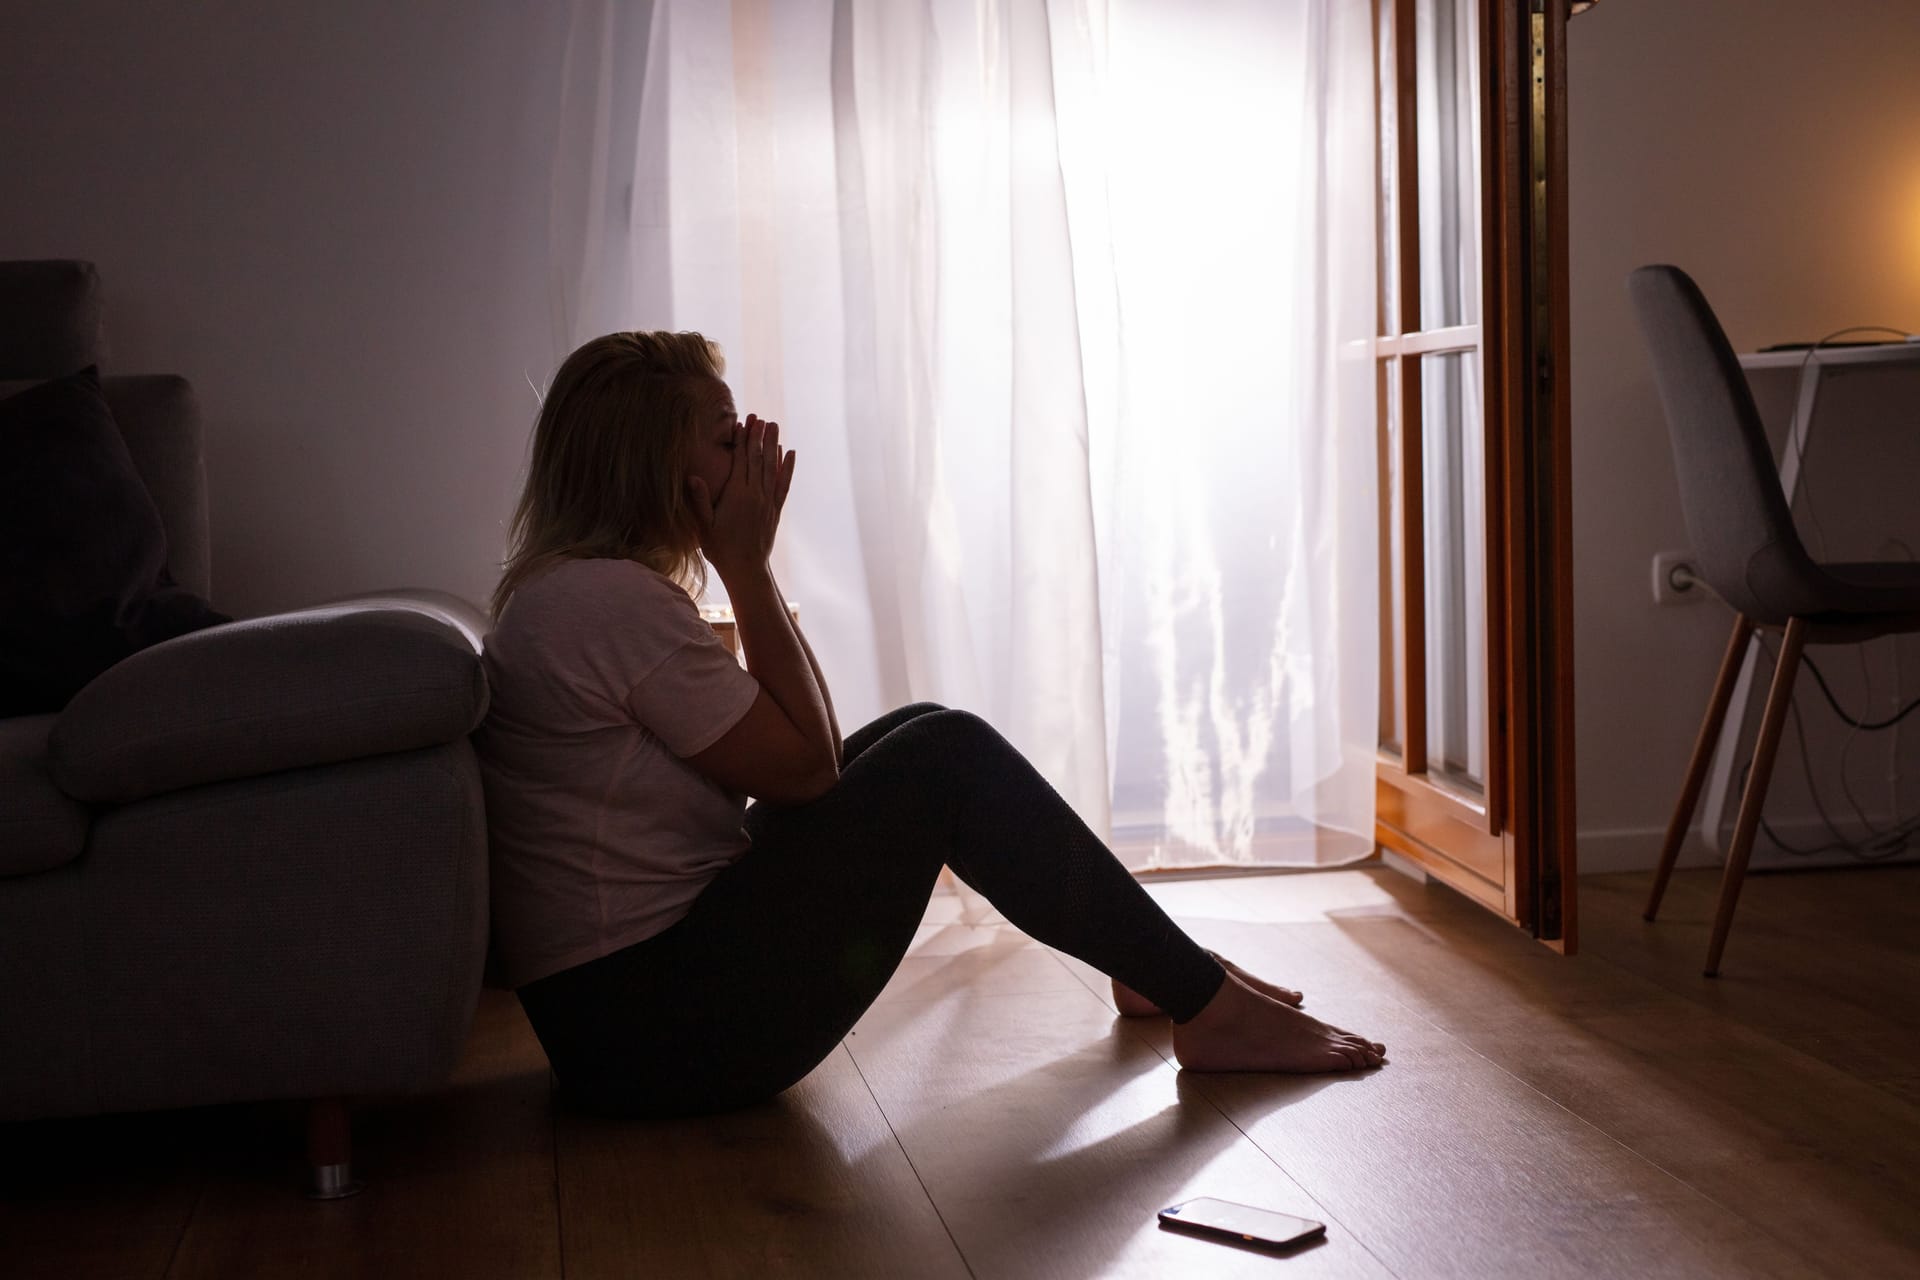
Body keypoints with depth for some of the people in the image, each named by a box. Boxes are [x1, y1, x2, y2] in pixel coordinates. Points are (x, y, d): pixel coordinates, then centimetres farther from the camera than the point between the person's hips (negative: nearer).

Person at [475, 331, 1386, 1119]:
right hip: (658, 1029, -10)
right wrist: (746, 563, -8)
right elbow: (803, 764, -12)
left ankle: (1152, 963, 22)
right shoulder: (613, 599, -19)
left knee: (920, 738, 13)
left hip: (624, 990, 10)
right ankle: (1210, 1008, -2)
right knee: (949, 758, -11)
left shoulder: (569, 591, 14)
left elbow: (795, 740, 13)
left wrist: (746, 563, 5)